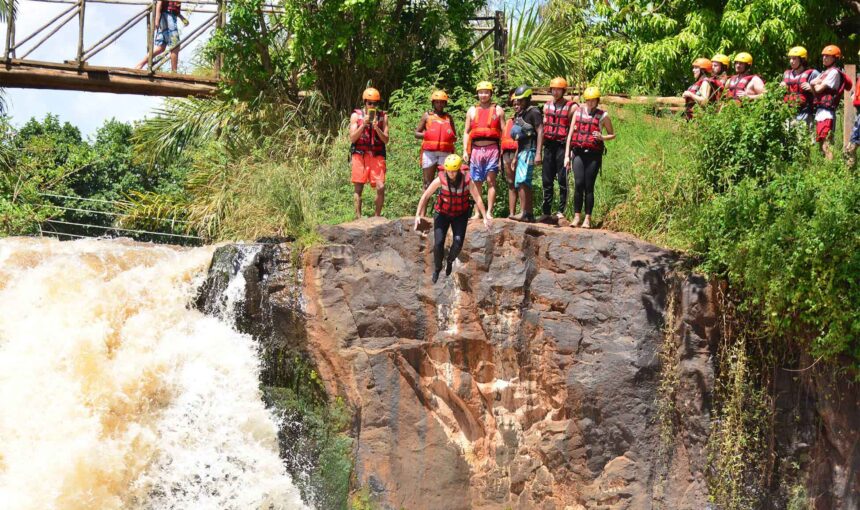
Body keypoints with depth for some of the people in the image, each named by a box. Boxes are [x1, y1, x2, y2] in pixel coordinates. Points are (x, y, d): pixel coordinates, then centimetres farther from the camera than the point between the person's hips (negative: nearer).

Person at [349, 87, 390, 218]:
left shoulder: (383, 117, 7)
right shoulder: (356, 116, 4)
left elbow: (386, 140, 3)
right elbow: (352, 138, -2)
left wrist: (376, 127, -13)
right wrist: (363, 124, -13)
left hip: (377, 155, 1)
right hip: (359, 155, -1)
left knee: (380, 187, -9)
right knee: (358, 188, 0)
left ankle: (377, 216, 4)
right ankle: (358, 217, 7)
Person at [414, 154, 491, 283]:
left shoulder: (467, 180, -22)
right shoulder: (440, 179, -22)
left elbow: (478, 199, -14)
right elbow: (425, 196, -14)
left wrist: (485, 217, -13)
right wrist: (418, 215, -16)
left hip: (460, 215, 0)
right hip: (442, 213, 0)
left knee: (458, 242, -16)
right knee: (438, 243, -11)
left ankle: (450, 261, 17)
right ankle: (437, 268, 15)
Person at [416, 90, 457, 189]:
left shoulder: (448, 117, 16)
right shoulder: (427, 116, 11)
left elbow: (455, 137, 20)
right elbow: (416, 133, 8)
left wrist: (452, 137, -4)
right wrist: (425, 135, -11)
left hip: (445, 154, 1)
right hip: (429, 152, -1)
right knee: (428, 183, -1)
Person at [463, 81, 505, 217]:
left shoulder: (498, 110, 9)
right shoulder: (472, 111, 16)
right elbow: (466, 132, 14)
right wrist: (465, 151, 4)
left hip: (492, 149, -3)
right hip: (476, 149, 3)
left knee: (491, 180, -6)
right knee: (477, 183, 4)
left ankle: (489, 212, -6)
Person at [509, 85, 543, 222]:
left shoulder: (533, 112, -8)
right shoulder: (519, 114, 19)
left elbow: (540, 132, -16)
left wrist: (538, 153, -23)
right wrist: (516, 155, 25)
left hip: (529, 151, -10)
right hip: (521, 151, 10)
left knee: (522, 181, -19)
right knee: (520, 183, 10)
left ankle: (524, 213, -23)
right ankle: (529, 214, 15)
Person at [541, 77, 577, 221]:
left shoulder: (571, 107, -2)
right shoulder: (547, 106, 15)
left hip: (562, 145, -5)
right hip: (549, 146, 5)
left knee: (563, 180, -2)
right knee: (547, 180, 6)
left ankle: (561, 210, 3)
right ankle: (546, 211, 12)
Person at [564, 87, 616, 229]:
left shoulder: (603, 116, 5)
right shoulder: (578, 113, 11)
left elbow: (612, 134, 14)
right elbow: (570, 134, 13)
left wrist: (602, 137, -9)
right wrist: (567, 155, 8)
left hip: (594, 154, -1)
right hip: (579, 153, 1)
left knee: (589, 187, -1)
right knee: (578, 184, -8)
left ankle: (587, 219, 6)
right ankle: (576, 217, 0)